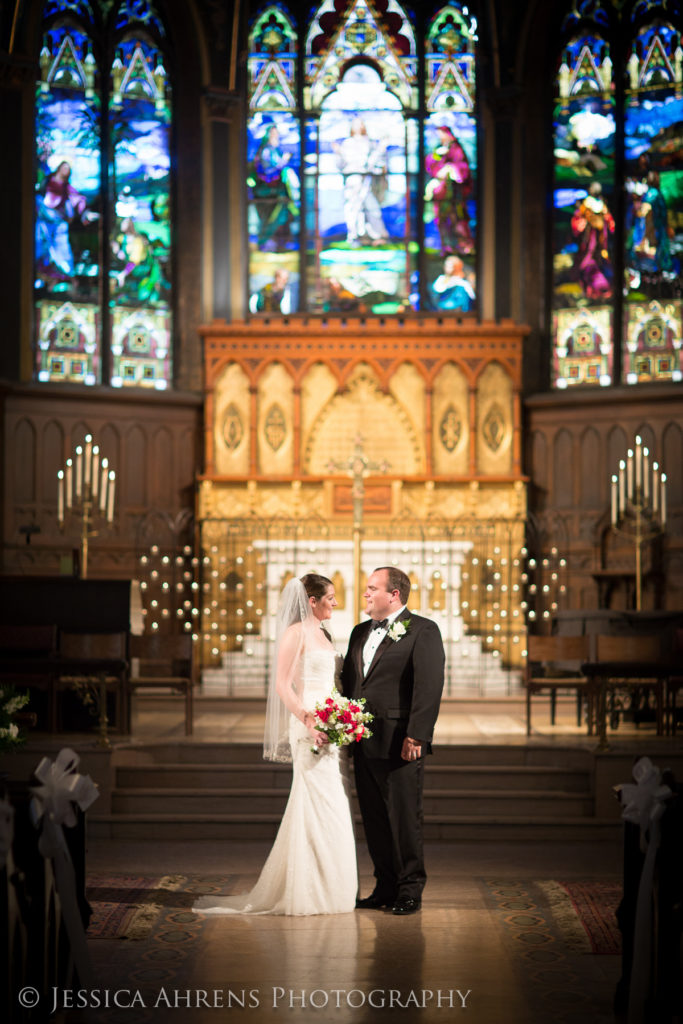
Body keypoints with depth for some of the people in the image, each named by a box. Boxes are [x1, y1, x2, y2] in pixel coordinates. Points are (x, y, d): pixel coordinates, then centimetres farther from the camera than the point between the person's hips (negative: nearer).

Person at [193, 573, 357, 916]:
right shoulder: (296, 633, -8)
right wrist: (308, 721, -22)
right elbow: (283, 684, -14)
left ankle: (327, 886, 16)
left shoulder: (323, 634, 18)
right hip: (309, 726, -9)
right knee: (316, 804, -8)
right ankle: (308, 891, -3)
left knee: (331, 806, 9)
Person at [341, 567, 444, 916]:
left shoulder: (423, 631, -6)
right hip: (363, 743, 7)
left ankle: (410, 890, 9)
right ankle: (386, 888, 19)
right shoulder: (360, 632, 17)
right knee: (374, 819, 11)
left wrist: (415, 737, -19)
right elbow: (347, 681, 19)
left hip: (400, 744, -7)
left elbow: (429, 687, -13)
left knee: (405, 817, -1)